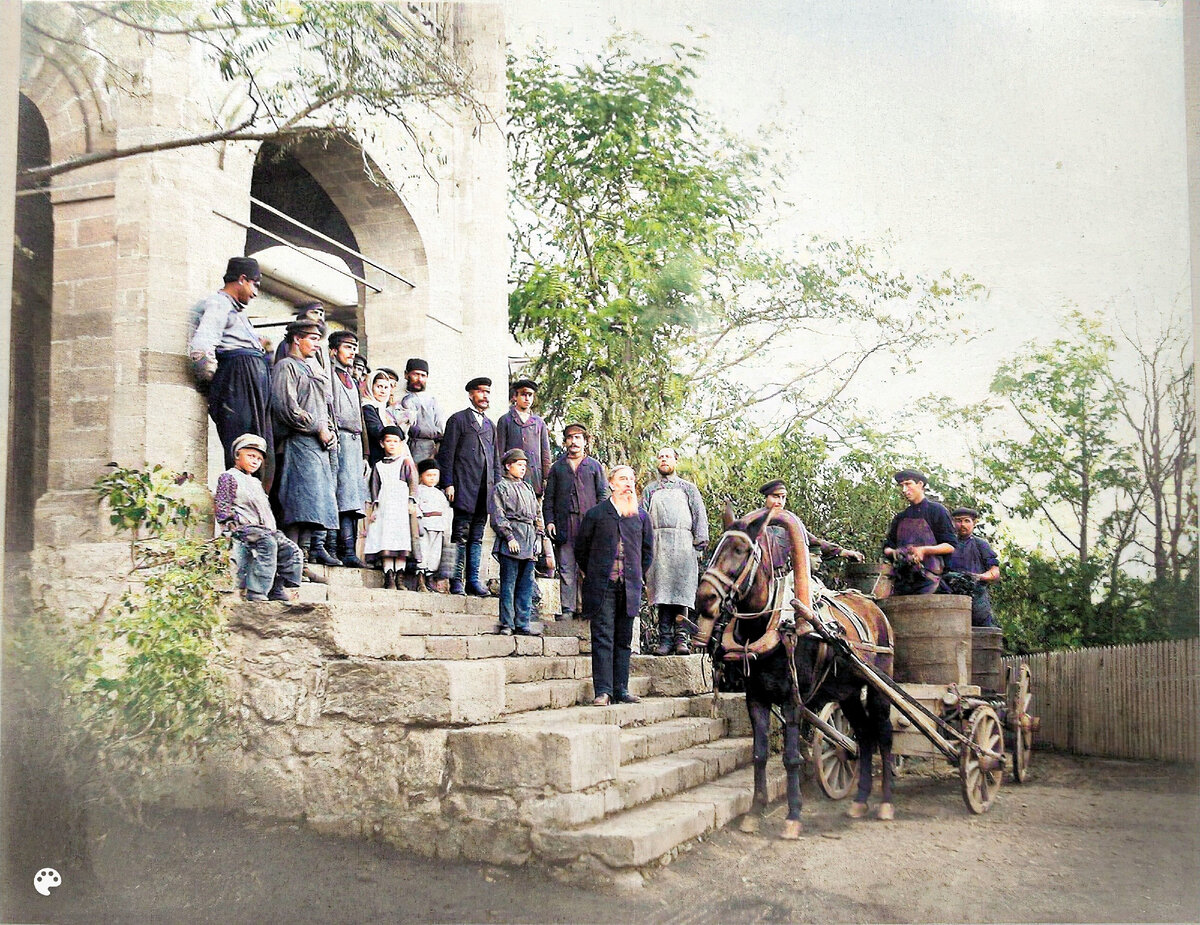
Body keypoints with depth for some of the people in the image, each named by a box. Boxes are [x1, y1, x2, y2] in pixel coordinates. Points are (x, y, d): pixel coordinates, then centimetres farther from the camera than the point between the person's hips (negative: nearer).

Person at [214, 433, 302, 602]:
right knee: (267, 543, -36)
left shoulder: (256, 483, 31)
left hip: (265, 529, 8)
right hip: (240, 527, -8)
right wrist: (233, 524, -15)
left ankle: (278, 590, -16)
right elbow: (221, 506, -3)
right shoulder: (228, 477, 8)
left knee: (291, 549, -13)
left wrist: (272, 529, 16)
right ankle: (256, 593, -40)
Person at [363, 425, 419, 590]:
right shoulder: (379, 466, 19)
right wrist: (375, 507, 5)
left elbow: (412, 482, 5)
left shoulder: (405, 462, 13)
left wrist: (412, 502, -7)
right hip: (384, 506, 2)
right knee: (385, 540, -8)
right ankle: (389, 577, -10)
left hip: (401, 505, -2)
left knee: (401, 540, -10)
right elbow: (375, 487, 15)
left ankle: (399, 578, -10)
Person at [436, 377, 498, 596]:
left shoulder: (490, 426, 21)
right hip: (464, 488, -5)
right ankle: (456, 580, -1)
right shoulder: (458, 419, 3)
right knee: (460, 535, -5)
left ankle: (474, 580, 9)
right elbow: (447, 453, -3)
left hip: (485, 490, 5)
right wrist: (448, 484, -11)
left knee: (477, 536, 6)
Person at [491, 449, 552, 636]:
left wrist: (539, 536, 12)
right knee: (508, 583, -5)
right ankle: (507, 624, -1)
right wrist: (509, 537, -13)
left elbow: (537, 513, 23)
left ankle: (522, 624, 8)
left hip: (529, 542, 6)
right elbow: (498, 516, -6)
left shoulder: (528, 488, 22)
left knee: (526, 585, 5)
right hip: (511, 542, -6)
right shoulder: (501, 487, 2)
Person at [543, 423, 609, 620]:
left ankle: (585, 606, 1)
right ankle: (568, 609, 1)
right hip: (564, 526, 1)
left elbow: (603, 494, 10)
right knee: (566, 570, -1)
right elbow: (548, 498, 15)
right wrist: (549, 521, 1)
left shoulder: (595, 466, 15)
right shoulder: (557, 467, 18)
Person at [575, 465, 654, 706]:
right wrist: (592, 576, 9)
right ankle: (602, 691, -6)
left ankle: (621, 690, 12)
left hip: (629, 587, 3)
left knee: (624, 640, 7)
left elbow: (648, 552, 20)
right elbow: (581, 548, 10)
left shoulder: (641, 516, 11)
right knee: (602, 638, -6)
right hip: (601, 587, -3)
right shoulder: (596, 514, 3)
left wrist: (637, 576, 14)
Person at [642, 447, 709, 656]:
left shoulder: (688, 488, 19)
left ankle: (681, 638, -7)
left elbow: (700, 515, 12)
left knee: (681, 591, -9)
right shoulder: (650, 490, 22)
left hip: (683, 544, -1)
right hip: (658, 543, 1)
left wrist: (700, 541, 0)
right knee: (662, 592, -5)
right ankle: (665, 639, -5)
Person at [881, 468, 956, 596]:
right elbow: (887, 548, 22)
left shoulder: (937, 511, 7)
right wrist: (894, 552, -2)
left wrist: (924, 550, -13)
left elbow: (950, 546, 2)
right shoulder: (900, 518, 22)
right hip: (901, 579, 4)